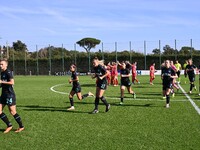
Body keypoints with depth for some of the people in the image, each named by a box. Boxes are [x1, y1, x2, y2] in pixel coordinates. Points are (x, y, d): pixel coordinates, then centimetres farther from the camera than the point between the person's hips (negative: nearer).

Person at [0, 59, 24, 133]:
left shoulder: (8, 72, -13)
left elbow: (12, 82, -24)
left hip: (10, 94, -9)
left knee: (12, 112, -4)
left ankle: (21, 126, 11)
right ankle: (9, 125, 12)